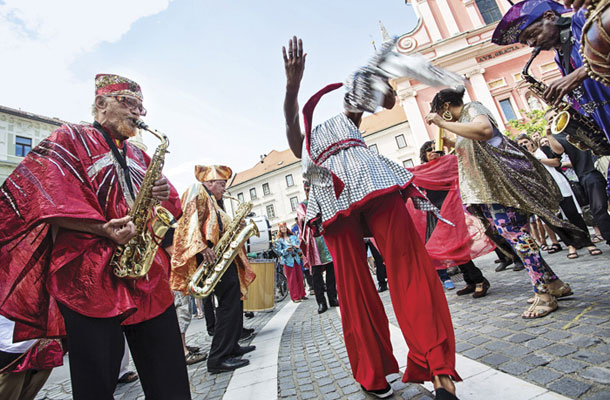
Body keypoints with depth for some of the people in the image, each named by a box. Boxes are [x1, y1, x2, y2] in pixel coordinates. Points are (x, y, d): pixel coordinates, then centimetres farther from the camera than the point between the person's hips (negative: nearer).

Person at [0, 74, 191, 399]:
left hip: (149, 278, 5)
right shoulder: (69, 138, 7)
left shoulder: (139, 157, 22)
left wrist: (164, 196, -2)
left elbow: (172, 207, 20)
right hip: (88, 277, -5)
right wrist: (103, 229, -18)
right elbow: (51, 200, -7)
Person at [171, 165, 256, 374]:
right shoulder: (198, 193, -1)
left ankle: (231, 347, 25)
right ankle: (218, 358, -7)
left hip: (224, 257, 10)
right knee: (229, 303, -13)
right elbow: (191, 221, -17)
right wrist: (202, 247, -29)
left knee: (233, 302, 13)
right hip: (212, 257, -10)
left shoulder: (215, 204, 27)